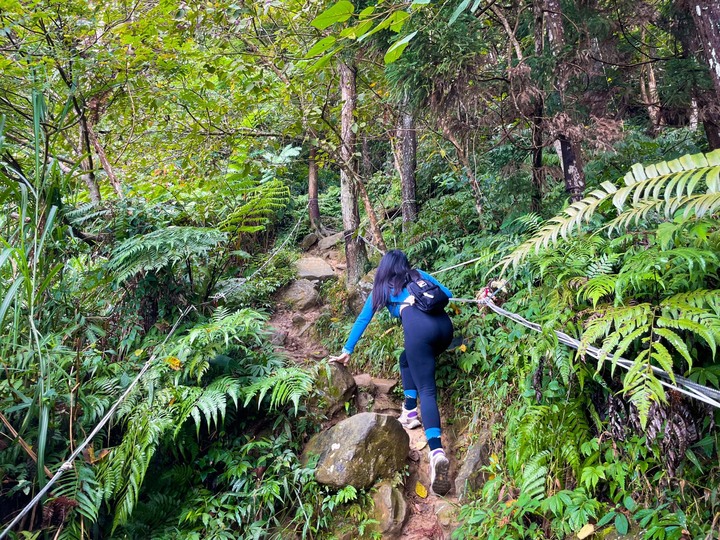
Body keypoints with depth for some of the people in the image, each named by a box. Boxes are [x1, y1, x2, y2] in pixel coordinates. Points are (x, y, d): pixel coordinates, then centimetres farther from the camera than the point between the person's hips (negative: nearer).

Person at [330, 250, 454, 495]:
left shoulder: (382, 288, 28)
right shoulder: (419, 275, 32)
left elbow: (362, 320, 34)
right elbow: (447, 294, 29)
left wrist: (347, 351, 41)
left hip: (419, 327, -4)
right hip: (444, 324, 4)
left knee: (426, 389, -7)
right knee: (407, 359, 31)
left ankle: (437, 451, -26)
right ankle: (410, 411, 21)